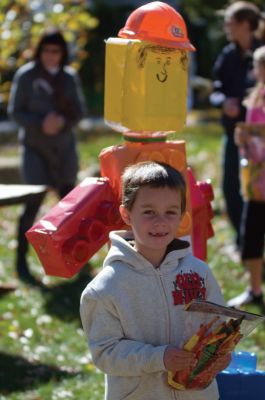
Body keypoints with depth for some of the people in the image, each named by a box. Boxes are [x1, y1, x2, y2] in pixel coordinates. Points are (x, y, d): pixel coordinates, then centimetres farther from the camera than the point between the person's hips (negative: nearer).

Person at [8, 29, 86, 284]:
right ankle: (21, 261, -4)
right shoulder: (26, 76, -7)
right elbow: (15, 111, -6)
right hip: (36, 148, -4)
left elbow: (79, 110, 4)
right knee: (33, 203, -10)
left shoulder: (69, 77, 5)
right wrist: (40, 124, -21)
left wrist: (63, 121, -17)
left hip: (64, 147, 4)